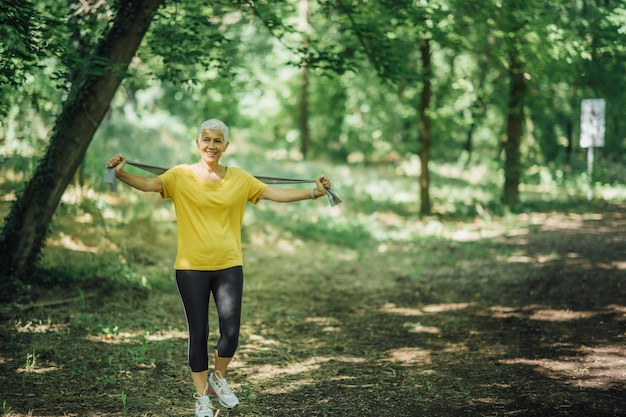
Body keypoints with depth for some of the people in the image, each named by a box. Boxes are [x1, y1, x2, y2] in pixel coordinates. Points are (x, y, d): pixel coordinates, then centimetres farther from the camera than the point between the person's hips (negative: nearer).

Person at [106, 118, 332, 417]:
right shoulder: (181, 176, -1)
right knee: (198, 333, 5)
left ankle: (218, 379, 25)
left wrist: (313, 192, -6)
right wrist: (121, 174, -32)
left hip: (228, 265, 2)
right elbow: (149, 184, -15)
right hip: (191, 267, -1)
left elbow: (275, 194, 2)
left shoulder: (239, 178, 6)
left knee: (231, 330, -4)